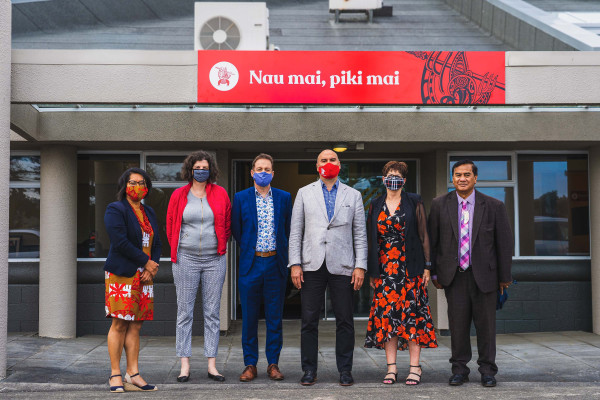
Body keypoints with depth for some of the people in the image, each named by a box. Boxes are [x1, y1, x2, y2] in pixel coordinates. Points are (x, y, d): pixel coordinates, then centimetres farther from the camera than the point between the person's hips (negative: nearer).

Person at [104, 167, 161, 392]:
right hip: (121, 274, -6)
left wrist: (152, 267, -1)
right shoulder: (115, 210, -2)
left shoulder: (149, 213, 19)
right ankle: (115, 375, 0)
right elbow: (120, 242, -14)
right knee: (120, 323, -6)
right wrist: (146, 262, -10)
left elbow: (156, 244, 17)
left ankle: (133, 374, 6)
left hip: (144, 275, 6)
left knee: (136, 325, 5)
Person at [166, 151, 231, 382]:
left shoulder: (220, 194, 5)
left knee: (212, 313, 4)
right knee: (185, 312, 1)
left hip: (214, 259, 1)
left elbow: (227, 224, 13)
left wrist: (220, 246, 11)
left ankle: (212, 365, 9)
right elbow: (170, 225, 13)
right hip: (186, 259, -1)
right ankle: (185, 365, 6)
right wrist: (176, 250, 12)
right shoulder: (179, 195, 4)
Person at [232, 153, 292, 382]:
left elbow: (289, 229, 12)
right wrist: (249, 248, 10)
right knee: (249, 317, 4)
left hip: (276, 263, 1)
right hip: (251, 263, 0)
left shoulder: (284, 198, 5)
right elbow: (235, 230, 9)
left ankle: (273, 363, 15)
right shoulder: (241, 198, 3)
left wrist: (281, 251, 10)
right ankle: (250, 365, 13)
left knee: (275, 317, 5)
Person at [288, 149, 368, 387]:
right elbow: (295, 231, 7)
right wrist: (295, 264, -2)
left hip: (342, 267, 0)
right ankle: (309, 370, 12)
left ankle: (345, 370, 14)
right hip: (312, 266, 0)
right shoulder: (304, 193, 11)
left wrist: (360, 266, -1)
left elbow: (360, 233, 8)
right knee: (309, 321, 2)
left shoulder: (353, 195, 11)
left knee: (345, 321, 3)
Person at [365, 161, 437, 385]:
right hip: (384, 270, 2)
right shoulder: (375, 206, 11)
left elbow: (423, 235, 2)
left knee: (412, 314, -3)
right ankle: (391, 367, 6)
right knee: (386, 315, 0)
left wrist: (427, 266, -5)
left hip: (410, 268, -2)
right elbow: (371, 239, 12)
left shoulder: (414, 203, 3)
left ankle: (415, 367, 3)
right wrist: (371, 271, 8)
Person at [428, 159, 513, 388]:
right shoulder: (440, 205, 3)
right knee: (457, 324, 4)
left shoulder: (493, 206, 1)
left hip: (484, 274, 0)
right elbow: (432, 241, 6)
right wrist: (434, 273, 3)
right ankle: (459, 369, 17)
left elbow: (504, 242, 4)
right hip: (454, 275, 1)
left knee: (486, 324, 5)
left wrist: (504, 276, 3)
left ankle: (487, 370, 19)